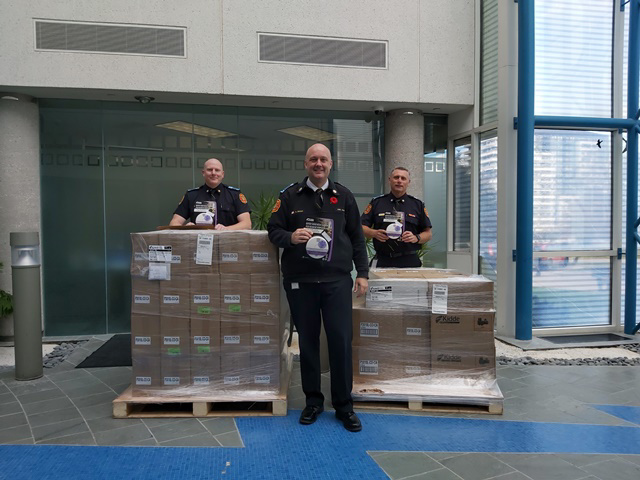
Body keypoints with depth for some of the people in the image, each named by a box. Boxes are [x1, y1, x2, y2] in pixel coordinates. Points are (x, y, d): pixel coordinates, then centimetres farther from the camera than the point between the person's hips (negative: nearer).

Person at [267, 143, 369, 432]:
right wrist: (290, 237, -16)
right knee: (307, 341, 8)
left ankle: (344, 405, 14)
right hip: (300, 281, 0)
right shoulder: (290, 196, 7)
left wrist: (362, 273, 7)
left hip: (337, 280, 0)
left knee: (341, 340, -2)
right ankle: (313, 401, 25)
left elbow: (357, 237, 12)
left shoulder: (343, 196, 10)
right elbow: (273, 230, 6)